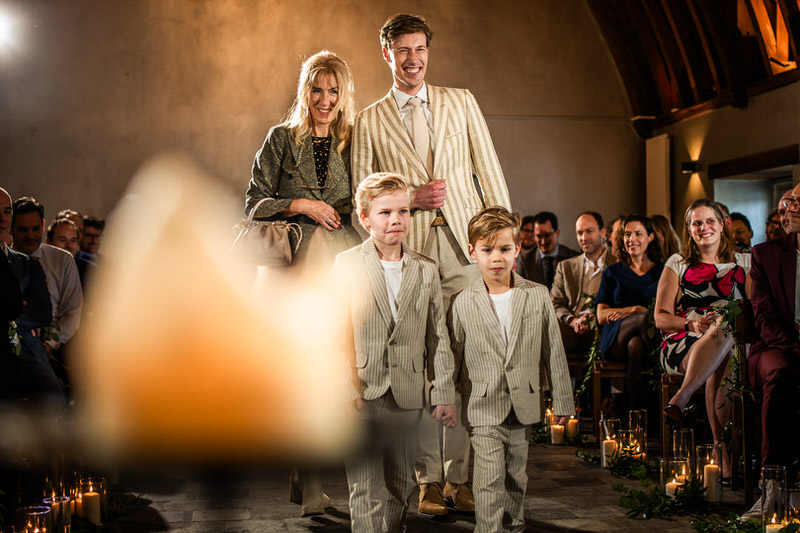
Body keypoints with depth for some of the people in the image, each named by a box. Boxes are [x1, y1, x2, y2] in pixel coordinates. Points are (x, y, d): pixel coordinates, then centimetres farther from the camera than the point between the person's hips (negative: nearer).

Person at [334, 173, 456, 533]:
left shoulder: (426, 270, 8)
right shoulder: (346, 265, -2)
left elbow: (438, 337, 9)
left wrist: (444, 394, 6)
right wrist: (346, 391, -11)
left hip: (407, 397, 3)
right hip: (362, 395, -3)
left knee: (401, 488, 12)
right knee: (367, 492, -3)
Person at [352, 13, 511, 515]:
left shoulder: (461, 101, 15)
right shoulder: (370, 121, 12)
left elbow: (490, 172, 12)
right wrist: (410, 198, -7)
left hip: (467, 247, 1)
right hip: (410, 253, 0)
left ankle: (461, 477, 6)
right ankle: (430, 480, 9)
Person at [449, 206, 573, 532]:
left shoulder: (538, 296, 0)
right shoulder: (463, 303, -4)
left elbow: (554, 352, 5)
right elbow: (454, 358, 5)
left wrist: (562, 402, 7)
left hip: (524, 405, 2)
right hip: (483, 408, -2)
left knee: (515, 478, 15)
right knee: (489, 481, -9)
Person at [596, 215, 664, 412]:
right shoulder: (613, 272, 22)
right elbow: (601, 316, 12)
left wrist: (625, 312, -5)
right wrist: (637, 310, -4)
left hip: (654, 337, 0)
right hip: (616, 340, 0)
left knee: (636, 345, -40)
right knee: (645, 318, -37)